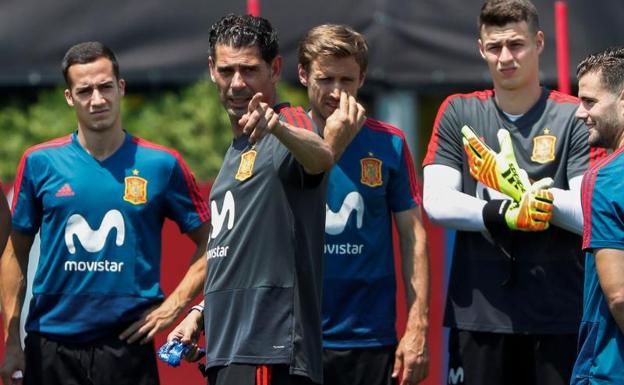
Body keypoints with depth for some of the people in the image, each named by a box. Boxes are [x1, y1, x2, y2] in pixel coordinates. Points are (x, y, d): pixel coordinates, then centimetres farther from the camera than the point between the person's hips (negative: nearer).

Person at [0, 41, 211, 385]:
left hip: (128, 343, -1)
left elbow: (209, 243, 8)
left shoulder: (162, 164, 3)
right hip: (51, 344, 1)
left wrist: (173, 305, -2)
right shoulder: (39, 163, 5)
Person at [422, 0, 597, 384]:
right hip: (477, 313, 2)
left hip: (558, 317, -2)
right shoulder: (458, 113, 10)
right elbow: (436, 201, -1)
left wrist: (546, 200, -25)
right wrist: (502, 215, -16)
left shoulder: (573, 117, 2)